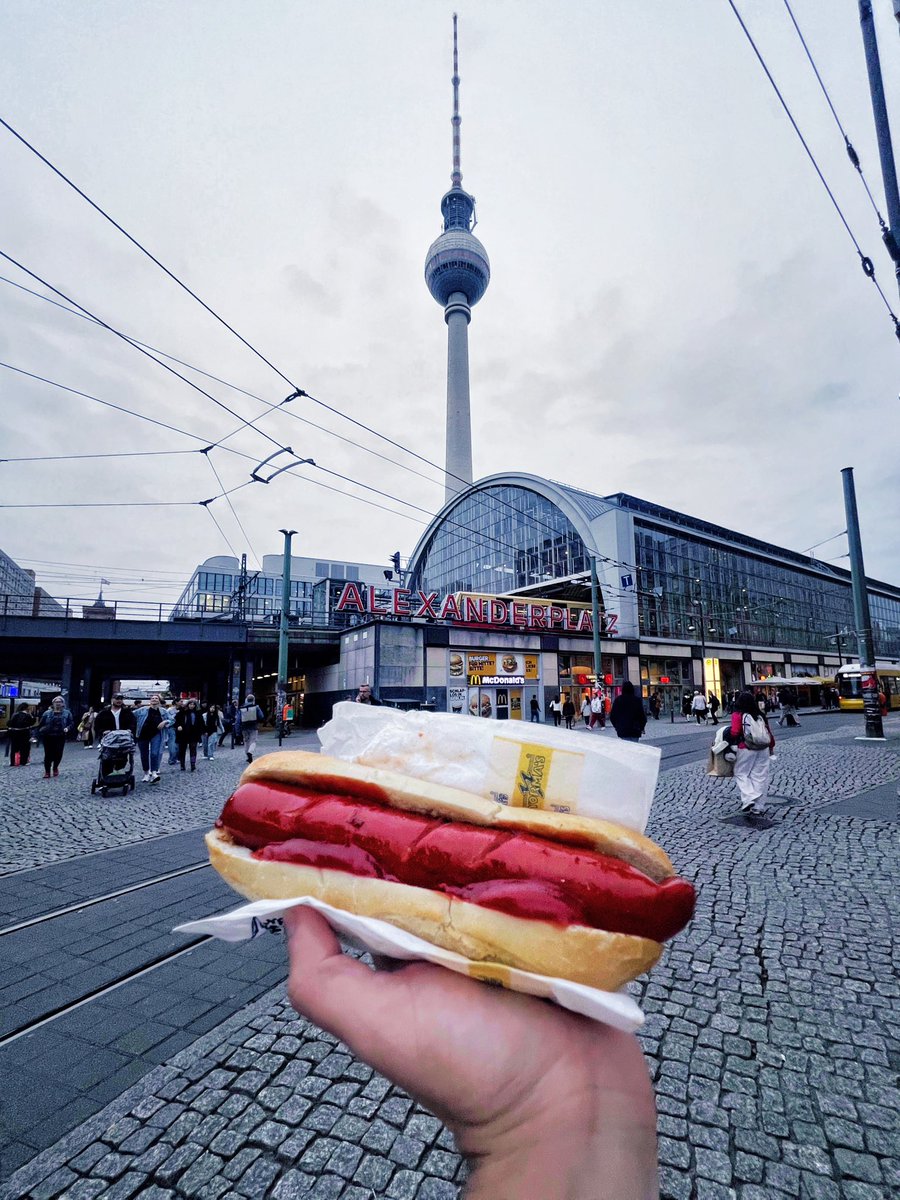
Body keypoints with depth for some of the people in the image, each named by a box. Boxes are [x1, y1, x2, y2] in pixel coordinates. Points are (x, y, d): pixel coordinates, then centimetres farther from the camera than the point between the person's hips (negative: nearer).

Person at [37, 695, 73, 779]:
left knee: (58, 753, 2)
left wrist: (67, 728, -14)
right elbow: (41, 724, 8)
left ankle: (55, 768, 27)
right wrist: (39, 733, 0)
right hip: (48, 737, 0)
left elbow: (70, 723, 6)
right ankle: (47, 771, 10)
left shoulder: (67, 713, 6)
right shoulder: (47, 713, 6)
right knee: (48, 754, -1)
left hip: (60, 737, 0)